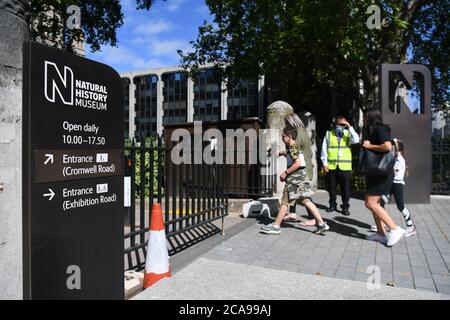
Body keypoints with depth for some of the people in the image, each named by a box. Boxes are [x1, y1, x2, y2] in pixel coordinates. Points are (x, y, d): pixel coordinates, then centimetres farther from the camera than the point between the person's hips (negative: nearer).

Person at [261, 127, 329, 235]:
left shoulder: (292, 148, -12)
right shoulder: (295, 147, 18)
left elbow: (298, 163, -23)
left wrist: (286, 173, -17)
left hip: (294, 179, -9)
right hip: (301, 178, 10)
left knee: (285, 202, -2)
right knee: (306, 201, 8)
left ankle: (276, 226, 7)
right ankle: (321, 224, 7)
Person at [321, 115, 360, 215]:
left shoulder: (348, 134, 9)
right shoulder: (328, 134, 8)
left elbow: (356, 140, -12)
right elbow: (324, 150, 6)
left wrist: (350, 127, -10)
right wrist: (325, 163, 0)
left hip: (345, 167, -1)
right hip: (331, 166, 1)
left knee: (345, 188, 1)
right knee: (331, 187, 9)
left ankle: (345, 207, 12)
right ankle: (332, 205, 23)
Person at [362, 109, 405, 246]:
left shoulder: (380, 129, -12)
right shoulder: (373, 131, 17)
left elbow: (388, 146, -27)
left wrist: (369, 146, -16)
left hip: (382, 173, -10)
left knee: (370, 203, -11)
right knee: (375, 203, 11)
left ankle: (395, 229, -4)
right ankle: (381, 233, 17)